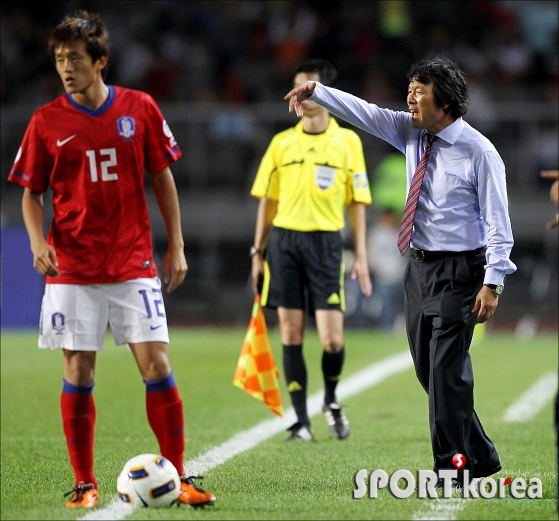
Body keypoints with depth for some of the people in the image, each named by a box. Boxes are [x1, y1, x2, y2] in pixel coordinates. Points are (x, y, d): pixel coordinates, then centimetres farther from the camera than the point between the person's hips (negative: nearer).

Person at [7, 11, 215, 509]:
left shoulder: (140, 108, 1)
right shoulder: (47, 121, 0)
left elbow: (162, 178, 9)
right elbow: (32, 192, 8)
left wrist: (176, 247, 5)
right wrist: (38, 242, -10)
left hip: (134, 264, 0)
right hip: (72, 269, 0)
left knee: (156, 366, -5)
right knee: (78, 375, 1)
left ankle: (178, 476, 4)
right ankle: (85, 483, 12)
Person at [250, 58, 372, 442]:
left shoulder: (348, 142, 4)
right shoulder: (282, 143, 8)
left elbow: (357, 202, 5)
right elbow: (267, 201, 12)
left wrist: (361, 256, 1)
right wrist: (258, 252, 8)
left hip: (325, 242, -2)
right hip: (284, 240, 2)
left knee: (332, 338, -7)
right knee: (291, 334, 1)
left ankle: (331, 401, 21)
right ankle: (301, 421, 9)